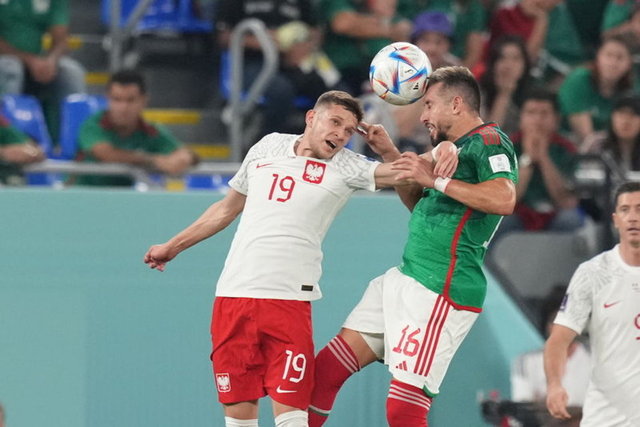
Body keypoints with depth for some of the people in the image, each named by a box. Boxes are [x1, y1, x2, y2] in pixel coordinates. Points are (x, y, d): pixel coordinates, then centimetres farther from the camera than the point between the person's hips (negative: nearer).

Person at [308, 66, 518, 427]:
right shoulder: (453, 145, 21)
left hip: (440, 289, -10)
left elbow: (504, 199, -27)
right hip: (405, 277, 10)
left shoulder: (489, 140, -9)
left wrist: (436, 179, -22)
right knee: (326, 369, 9)